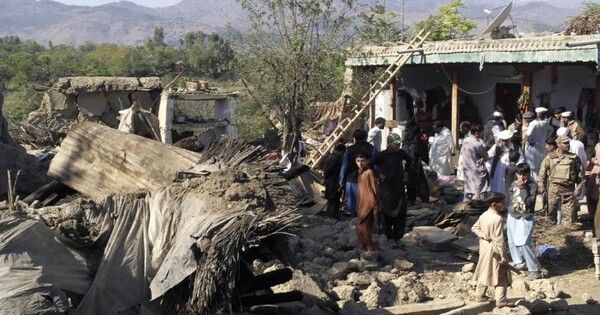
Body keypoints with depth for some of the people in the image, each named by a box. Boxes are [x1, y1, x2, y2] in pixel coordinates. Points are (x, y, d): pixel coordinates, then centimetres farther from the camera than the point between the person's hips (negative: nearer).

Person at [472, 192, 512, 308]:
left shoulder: (483, 215, 2)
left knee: (485, 271, 19)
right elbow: (499, 239, -24)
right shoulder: (497, 218, -23)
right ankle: (501, 300, 3)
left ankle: (479, 295, 26)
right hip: (495, 250, -8)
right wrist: (503, 255, -20)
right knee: (501, 275, 2)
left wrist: (483, 235, -2)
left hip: (484, 248, 8)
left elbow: (474, 228, 10)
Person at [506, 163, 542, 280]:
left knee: (525, 244, -15)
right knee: (512, 242, 15)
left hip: (525, 219, -7)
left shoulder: (533, 186, -11)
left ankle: (535, 269, -8)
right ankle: (520, 263, 35)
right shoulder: (514, 184, 5)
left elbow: (528, 202, -22)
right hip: (512, 217, 7)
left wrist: (523, 188, -24)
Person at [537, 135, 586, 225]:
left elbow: (580, 174, 6)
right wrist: (541, 185, 0)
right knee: (551, 211, 6)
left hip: (569, 189, 0)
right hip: (554, 188, 0)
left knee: (569, 213, 2)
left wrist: (579, 187, 0)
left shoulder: (574, 157, 3)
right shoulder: (550, 157, 3)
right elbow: (542, 171, 6)